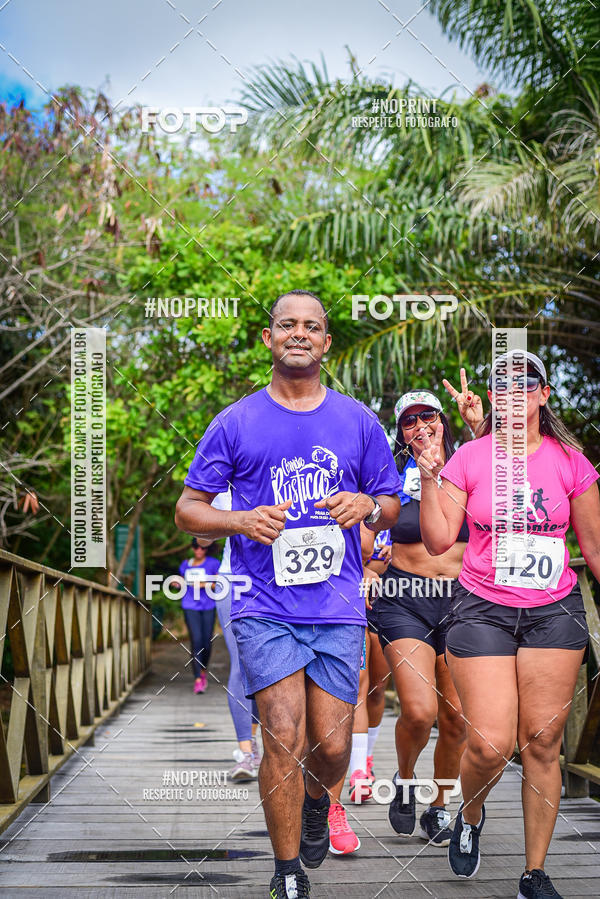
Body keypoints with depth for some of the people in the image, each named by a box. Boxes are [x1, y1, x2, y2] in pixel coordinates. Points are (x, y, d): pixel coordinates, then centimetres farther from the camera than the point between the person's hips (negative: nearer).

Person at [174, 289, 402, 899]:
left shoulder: (358, 421, 10)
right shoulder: (236, 423, 5)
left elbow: (393, 506, 17)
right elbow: (187, 509, 8)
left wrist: (366, 505, -7)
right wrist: (240, 521, -12)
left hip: (338, 607, 2)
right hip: (264, 605, -2)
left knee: (331, 749, 2)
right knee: (283, 739, -10)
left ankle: (316, 799, 39)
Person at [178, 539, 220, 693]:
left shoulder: (213, 563, 2)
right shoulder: (185, 565, 12)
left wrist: (205, 584, -16)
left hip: (208, 606, -1)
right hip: (190, 607, 1)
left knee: (207, 642, 2)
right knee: (196, 640, -13)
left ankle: (203, 671, 30)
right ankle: (198, 680, -13)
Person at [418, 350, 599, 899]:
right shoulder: (470, 459, 1)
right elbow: (439, 541, -4)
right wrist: (430, 477, -13)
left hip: (554, 611, 1)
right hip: (483, 608, -1)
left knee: (542, 744, 1)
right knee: (489, 744, -10)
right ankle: (470, 817, 24)